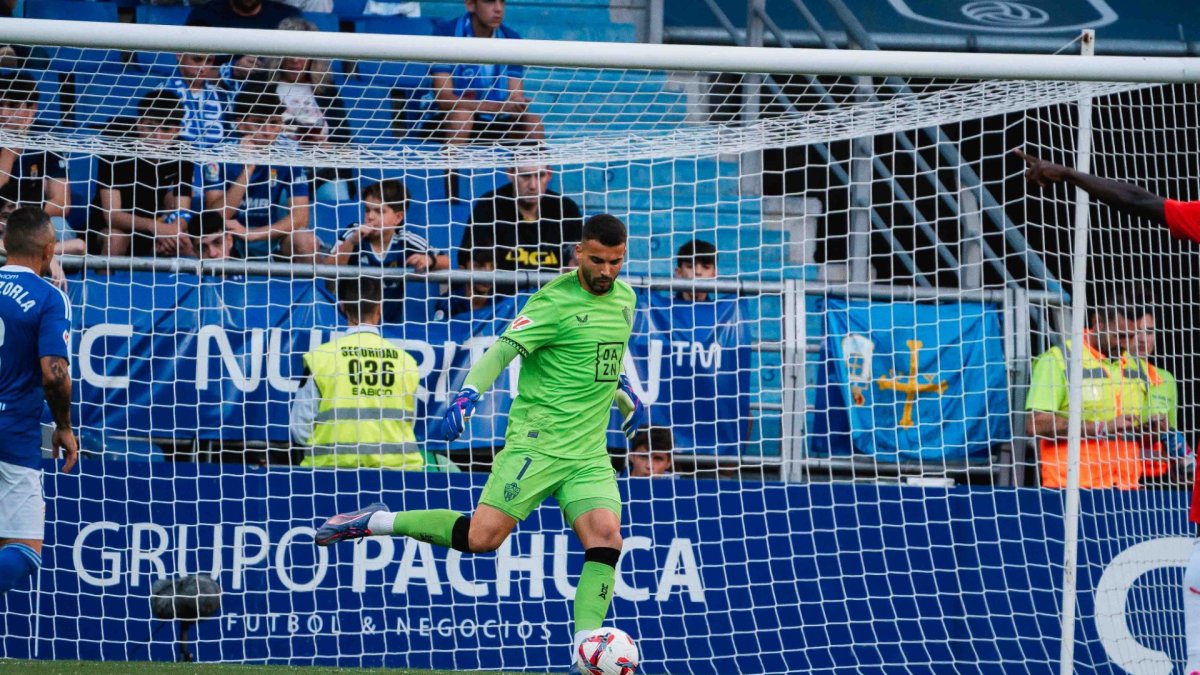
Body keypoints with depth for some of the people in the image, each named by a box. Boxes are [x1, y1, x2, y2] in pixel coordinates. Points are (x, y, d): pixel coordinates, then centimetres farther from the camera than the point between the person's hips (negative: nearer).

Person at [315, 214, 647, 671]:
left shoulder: (624, 299, 12)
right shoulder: (554, 302, -11)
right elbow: (504, 349, -22)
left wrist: (627, 397, 45)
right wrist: (468, 395, -37)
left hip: (589, 455, 6)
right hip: (537, 441, -6)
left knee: (606, 537, -16)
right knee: (482, 537, -14)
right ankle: (375, 522, 4)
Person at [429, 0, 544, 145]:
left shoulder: (511, 39, -2)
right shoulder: (446, 34, -15)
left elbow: (516, 96, -6)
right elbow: (444, 99, -22)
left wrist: (517, 105, -32)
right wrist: (497, 106, -35)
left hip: (495, 124, 4)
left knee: (533, 121, -19)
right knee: (462, 114, -33)